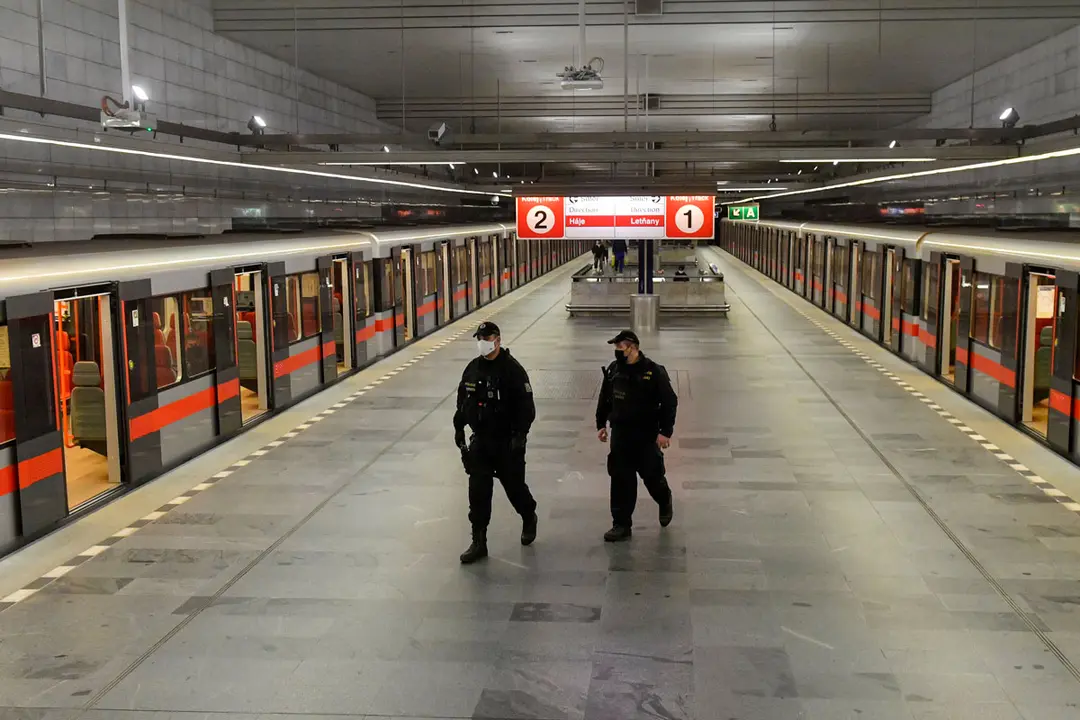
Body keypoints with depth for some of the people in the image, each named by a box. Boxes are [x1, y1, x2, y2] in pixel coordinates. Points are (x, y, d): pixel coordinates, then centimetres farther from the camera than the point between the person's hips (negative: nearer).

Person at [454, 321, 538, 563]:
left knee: (514, 485, 10)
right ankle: (479, 542, 6)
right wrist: (459, 427, 14)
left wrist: (520, 435, -21)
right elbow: (462, 400, 16)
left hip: (507, 442, -4)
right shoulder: (472, 368, 5)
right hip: (479, 441, 5)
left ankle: (529, 518, 41)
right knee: (478, 491, 0)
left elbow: (526, 406, -15)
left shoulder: (512, 370, -13)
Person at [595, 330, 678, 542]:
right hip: (620, 433, 4)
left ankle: (665, 502, 40)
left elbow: (670, 402, -10)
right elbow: (604, 399, 14)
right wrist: (601, 424, 13)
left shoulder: (654, 371, -14)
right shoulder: (613, 370, 2)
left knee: (652, 475, 7)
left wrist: (665, 431, -13)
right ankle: (621, 525, 10)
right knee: (620, 479, 3)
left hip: (647, 435, -4)